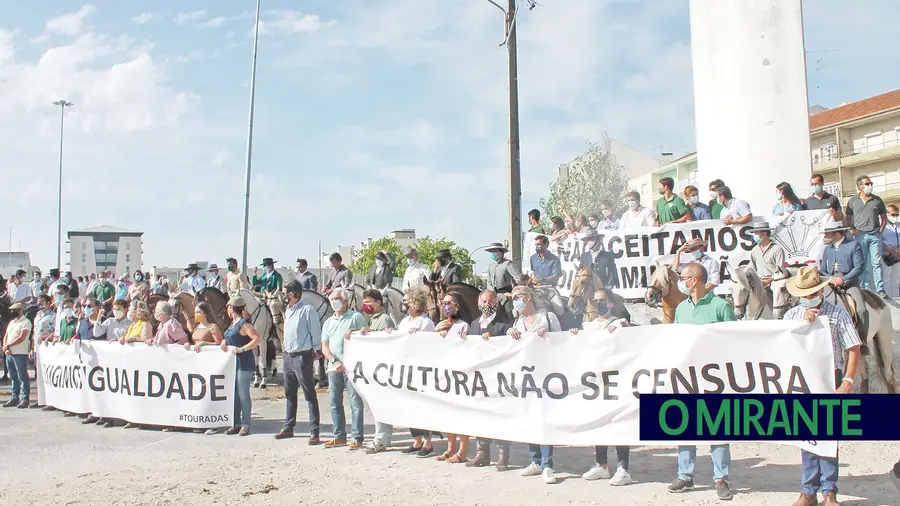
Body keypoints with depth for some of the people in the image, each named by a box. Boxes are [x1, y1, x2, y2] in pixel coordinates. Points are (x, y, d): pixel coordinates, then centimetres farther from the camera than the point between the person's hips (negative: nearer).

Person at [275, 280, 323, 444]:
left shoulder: (307, 310, -13)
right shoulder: (287, 310, 13)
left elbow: (316, 333, -10)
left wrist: (315, 352, -8)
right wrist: (284, 348, 16)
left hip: (302, 357, -9)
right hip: (287, 356, 9)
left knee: (310, 395, -4)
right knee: (289, 394, 18)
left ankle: (314, 432, -2)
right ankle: (288, 428, 30)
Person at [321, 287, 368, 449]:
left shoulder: (356, 317, 3)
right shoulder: (328, 322, 18)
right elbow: (324, 347, 10)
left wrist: (353, 332, -17)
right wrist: (335, 361, -7)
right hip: (334, 367, 6)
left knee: (356, 402, -6)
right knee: (335, 403, 9)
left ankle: (357, 438, -2)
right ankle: (339, 436, 18)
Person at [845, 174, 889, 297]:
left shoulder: (877, 200, 9)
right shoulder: (852, 201, 7)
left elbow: (884, 217, 15)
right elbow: (848, 218, 10)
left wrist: (881, 229, 3)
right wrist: (853, 229, -3)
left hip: (875, 235, 0)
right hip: (860, 235, 0)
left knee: (876, 263, -2)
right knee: (862, 264, 2)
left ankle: (880, 289, -1)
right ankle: (866, 289, 7)